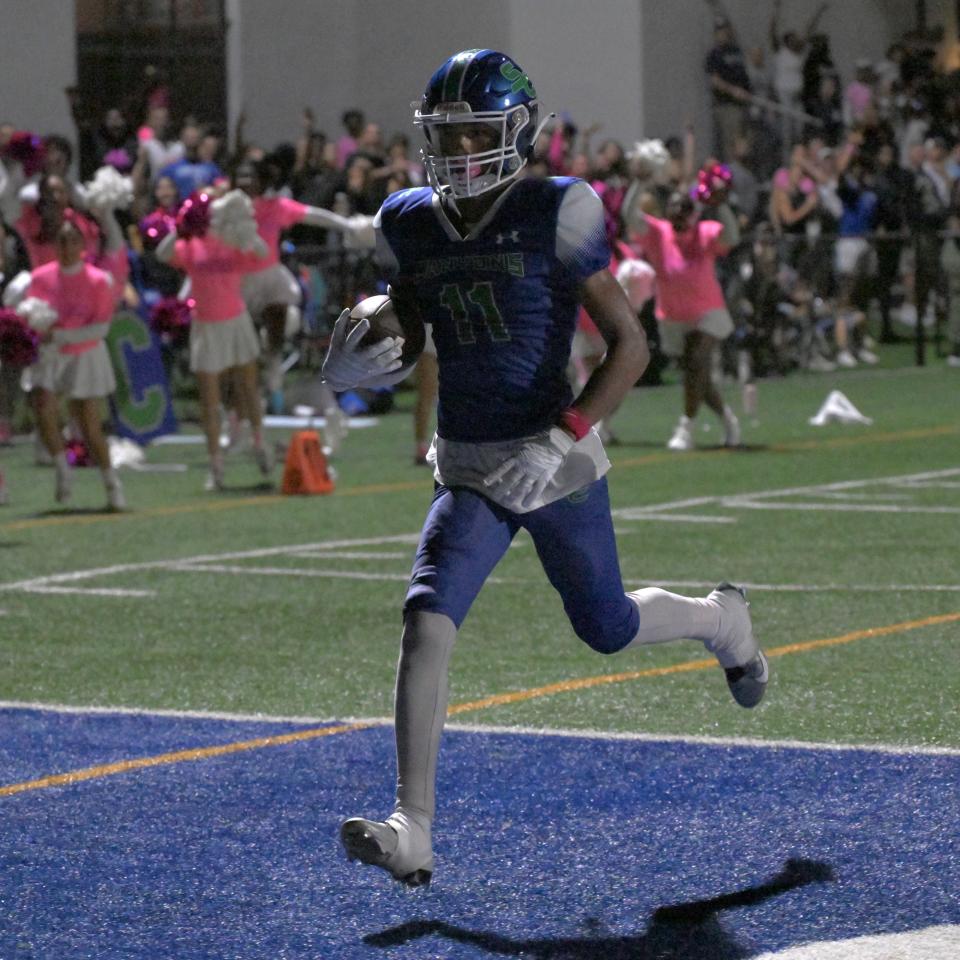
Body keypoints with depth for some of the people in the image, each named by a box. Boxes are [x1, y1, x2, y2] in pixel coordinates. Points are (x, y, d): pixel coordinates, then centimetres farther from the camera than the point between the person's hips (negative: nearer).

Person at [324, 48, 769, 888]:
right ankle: (411, 833, -20)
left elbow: (631, 345, -14)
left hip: (555, 465, -4)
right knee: (425, 623, -17)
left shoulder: (553, 216, -14)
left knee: (607, 629, 15)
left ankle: (719, 620, 50)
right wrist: (347, 369, -10)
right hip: (467, 474, 4)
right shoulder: (412, 226, 2)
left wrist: (560, 441, -24)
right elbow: (403, 343, 15)